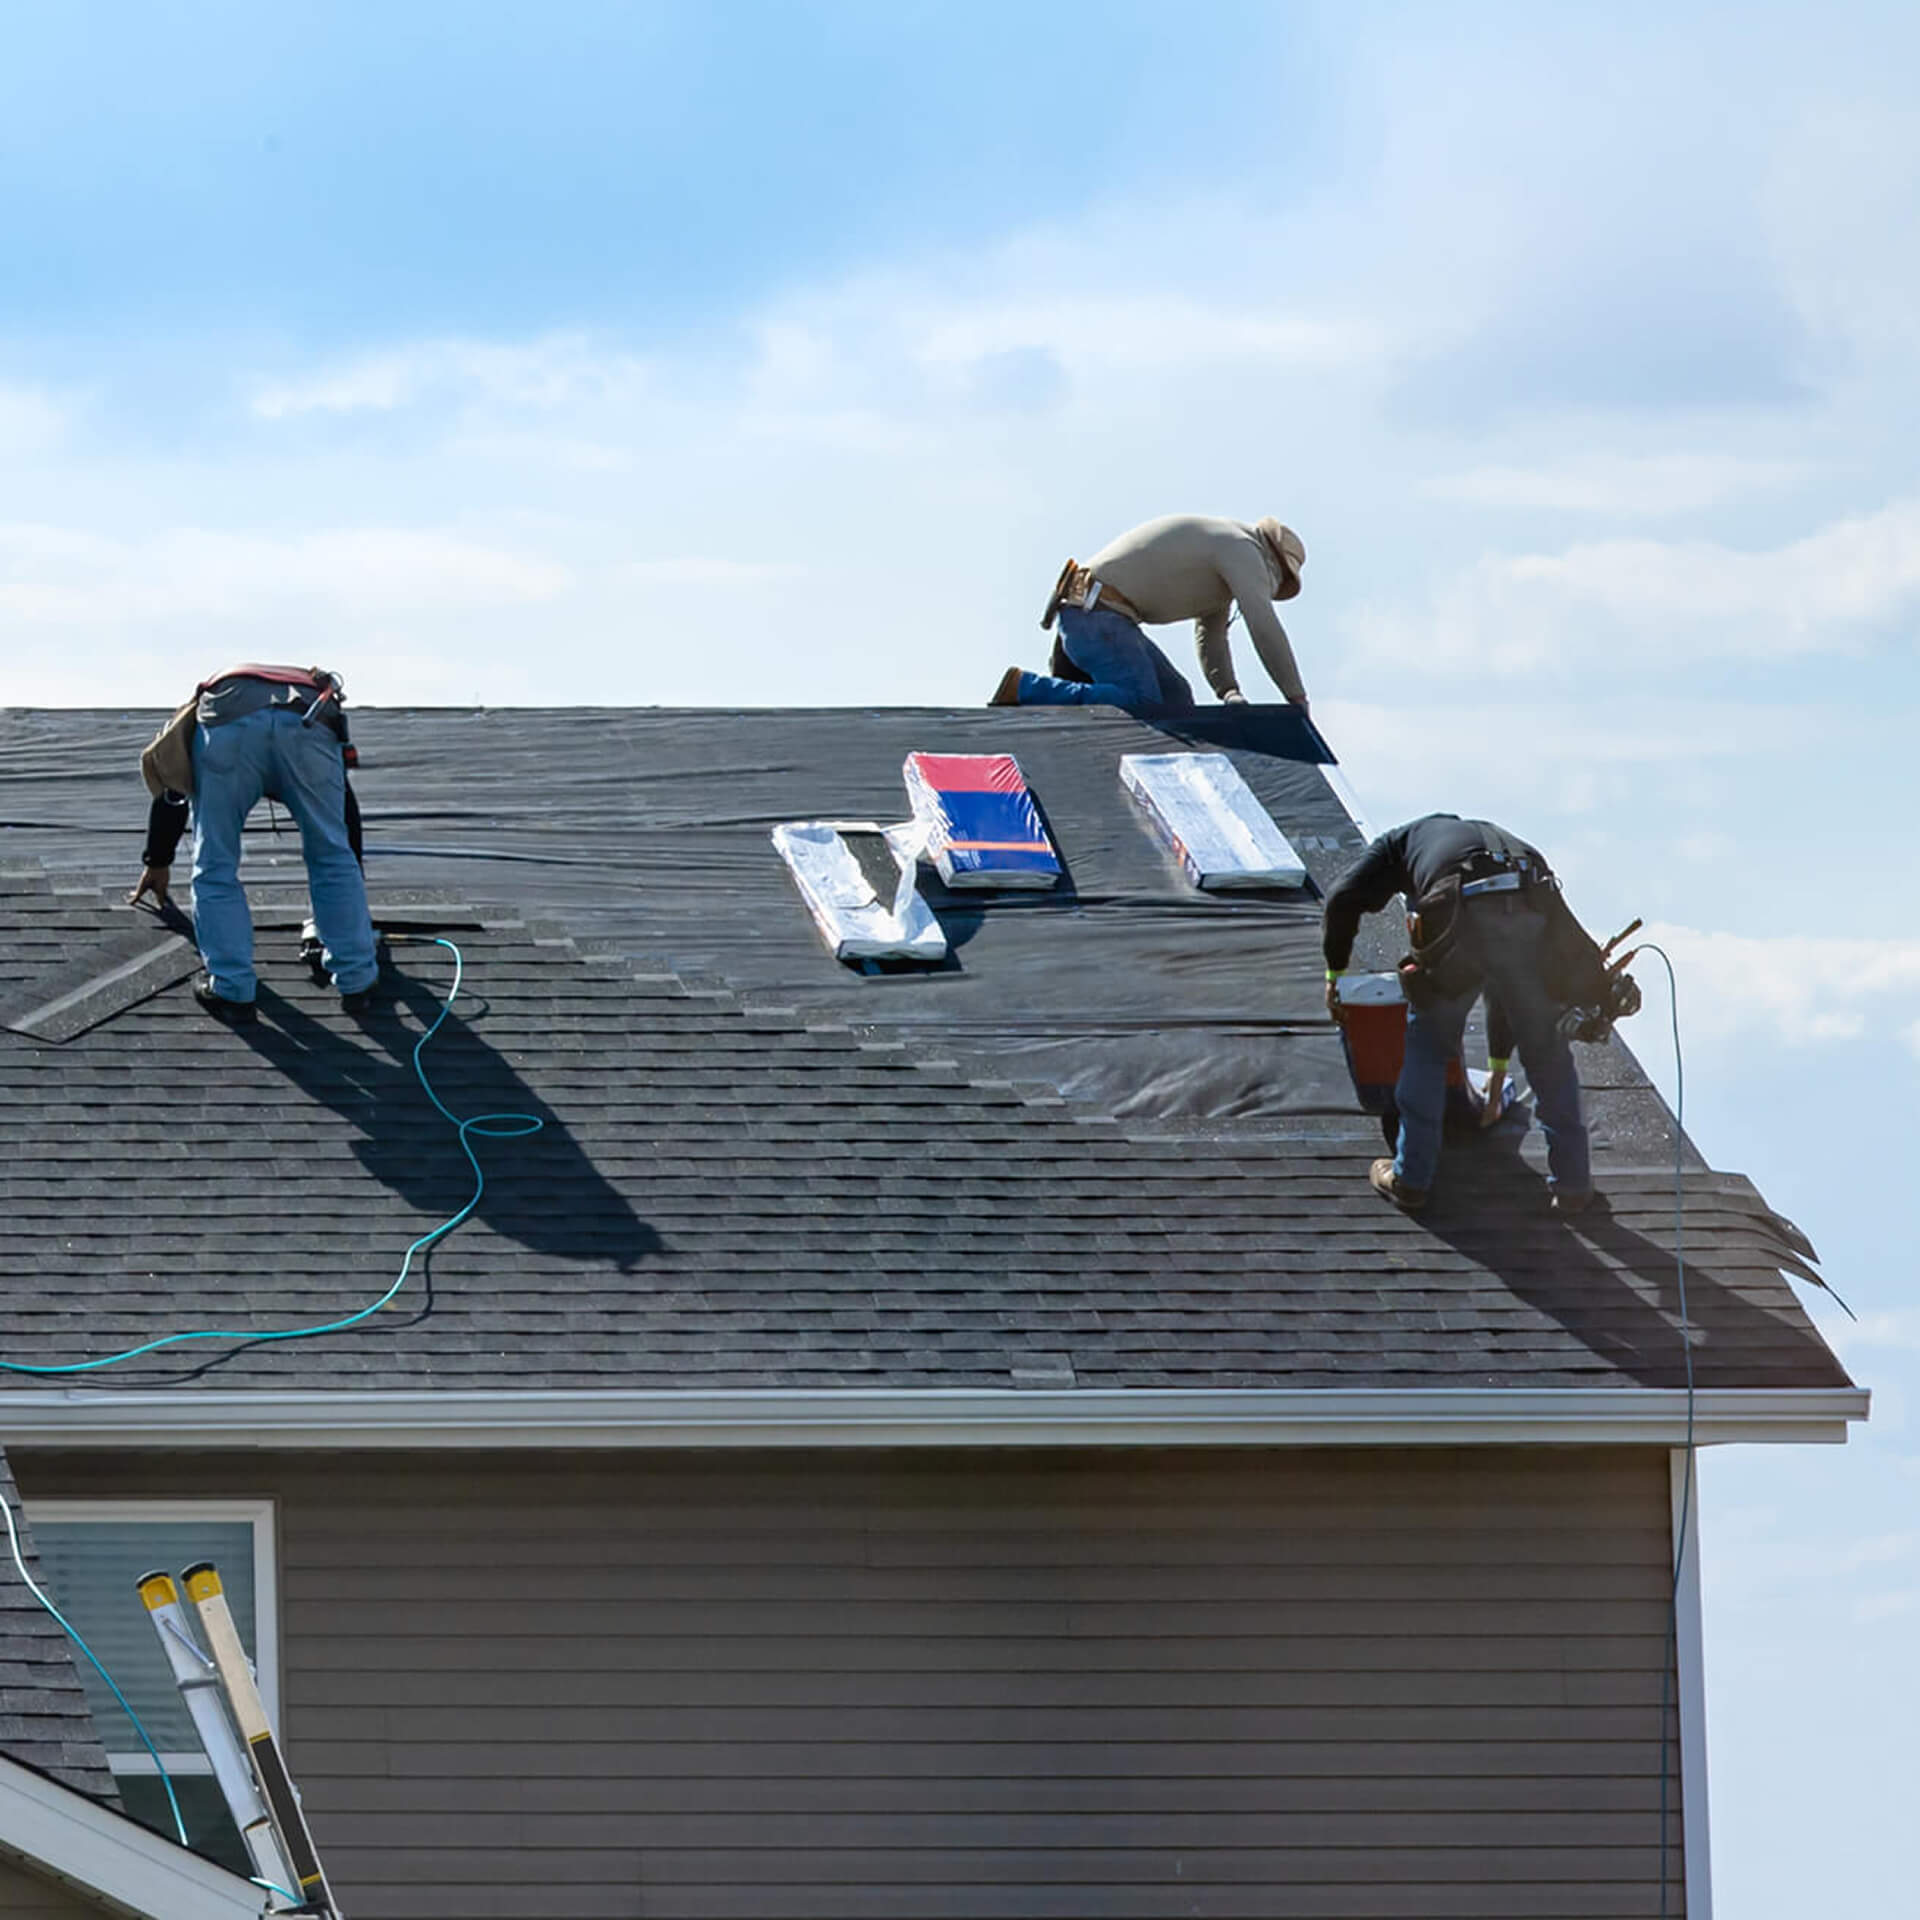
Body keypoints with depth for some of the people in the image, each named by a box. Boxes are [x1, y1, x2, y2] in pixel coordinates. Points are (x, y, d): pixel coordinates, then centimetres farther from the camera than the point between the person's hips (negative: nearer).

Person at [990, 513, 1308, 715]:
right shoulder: (1244, 551, -3)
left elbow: (1210, 637, 28)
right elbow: (1265, 628, -10)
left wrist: (1229, 693, 12)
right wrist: (1298, 700, -5)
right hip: (1097, 614, -10)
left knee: (1176, 700, 5)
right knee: (1142, 705, -24)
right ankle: (1022, 688, -21)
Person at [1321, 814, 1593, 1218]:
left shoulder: (1405, 839, 34)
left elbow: (1344, 898, 16)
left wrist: (1334, 972, 31)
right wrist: (1498, 1064, 55)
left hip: (1462, 925, -3)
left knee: (1428, 1044, 18)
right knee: (1547, 1052, 20)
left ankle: (1410, 1180, 23)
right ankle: (1572, 1184, 25)